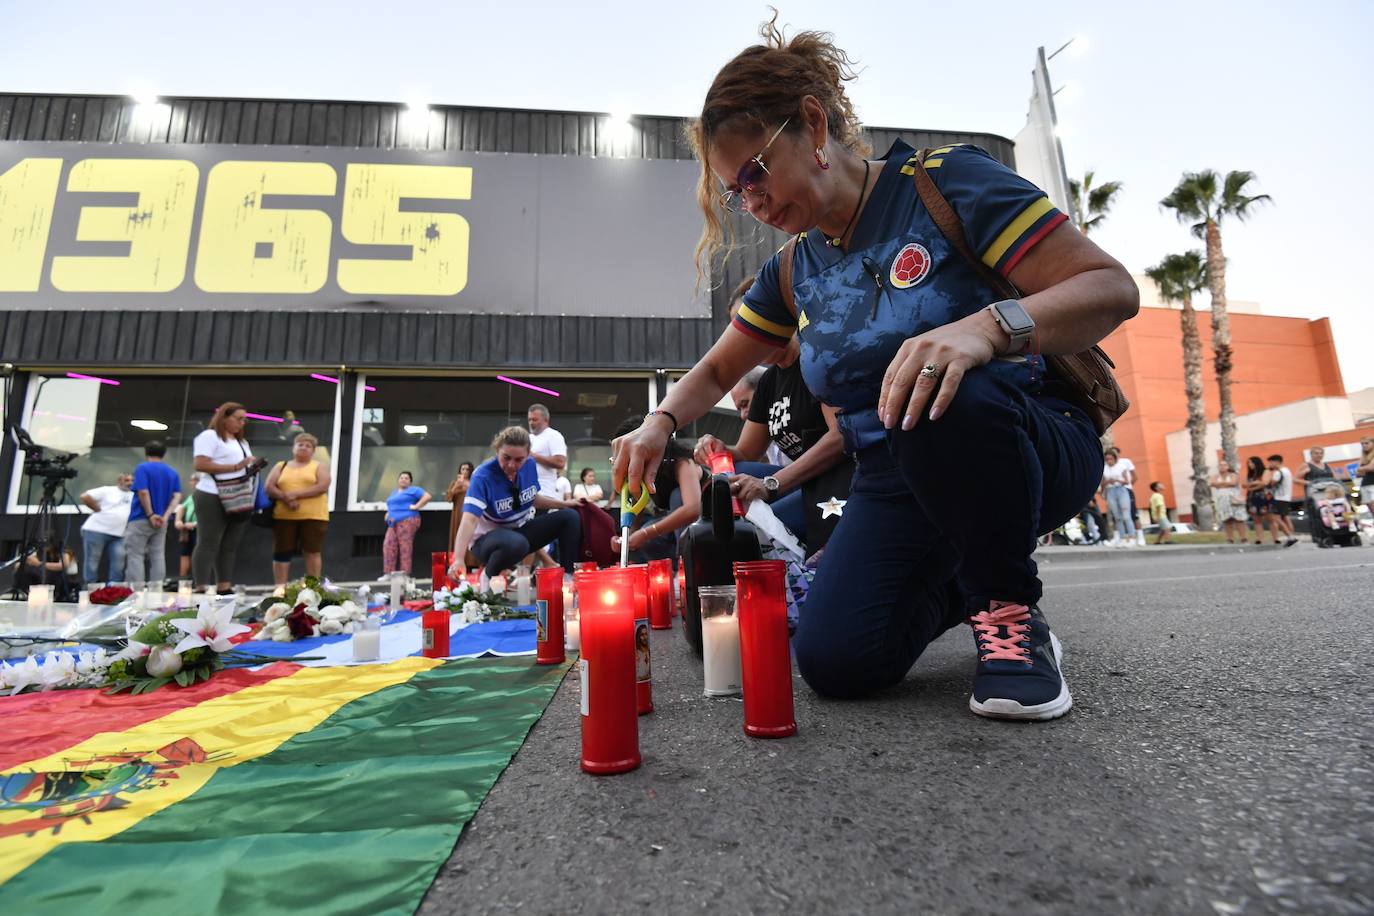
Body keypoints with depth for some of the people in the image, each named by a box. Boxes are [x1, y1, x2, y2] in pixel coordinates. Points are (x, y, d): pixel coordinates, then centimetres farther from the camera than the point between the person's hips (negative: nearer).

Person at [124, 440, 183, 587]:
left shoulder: (143, 468, -6)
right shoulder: (173, 472, 9)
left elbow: (143, 493, -17)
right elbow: (177, 496, 0)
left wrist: (150, 515, -11)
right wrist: (165, 517, -7)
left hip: (140, 519, -5)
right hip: (161, 522, 5)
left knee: (135, 556, 0)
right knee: (158, 557, 6)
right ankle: (157, 589, 4)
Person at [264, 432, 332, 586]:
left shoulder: (320, 466, 8)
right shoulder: (281, 466, 18)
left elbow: (323, 486, -8)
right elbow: (269, 487, 6)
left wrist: (296, 494, -14)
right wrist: (285, 498, -13)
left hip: (313, 516, -3)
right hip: (283, 516, 3)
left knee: (312, 551, -2)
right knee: (281, 552, 2)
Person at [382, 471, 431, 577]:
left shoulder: (413, 490, 2)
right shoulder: (394, 492, 27)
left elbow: (427, 496, -10)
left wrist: (416, 506, -14)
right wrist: (388, 513, 19)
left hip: (407, 521, -8)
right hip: (393, 523, 8)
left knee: (405, 547, -10)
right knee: (388, 545, 0)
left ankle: (404, 574, -9)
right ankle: (388, 573, 4)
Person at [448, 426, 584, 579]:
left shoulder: (530, 465, -9)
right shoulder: (483, 476, -27)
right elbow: (469, 520, -38)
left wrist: (563, 503, 2)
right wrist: (459, 559, -51)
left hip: (520, 530, 6)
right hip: (488, 537, -6)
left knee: (569, 517, -9)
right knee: (517, 544, -41)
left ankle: (568, 576, -3)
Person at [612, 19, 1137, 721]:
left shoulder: (944, 182, -8)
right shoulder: (793, 272, 8)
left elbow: (1112, 288, -14)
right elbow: (716, 371, 18)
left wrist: (988, 327, -34)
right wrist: (663, 421, -2)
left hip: (1029, 449, -4)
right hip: (896, 485, 4)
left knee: (944, 404, -38)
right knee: (834, 662, -15)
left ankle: (1010, 610, -10)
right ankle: (953, 589, 16)